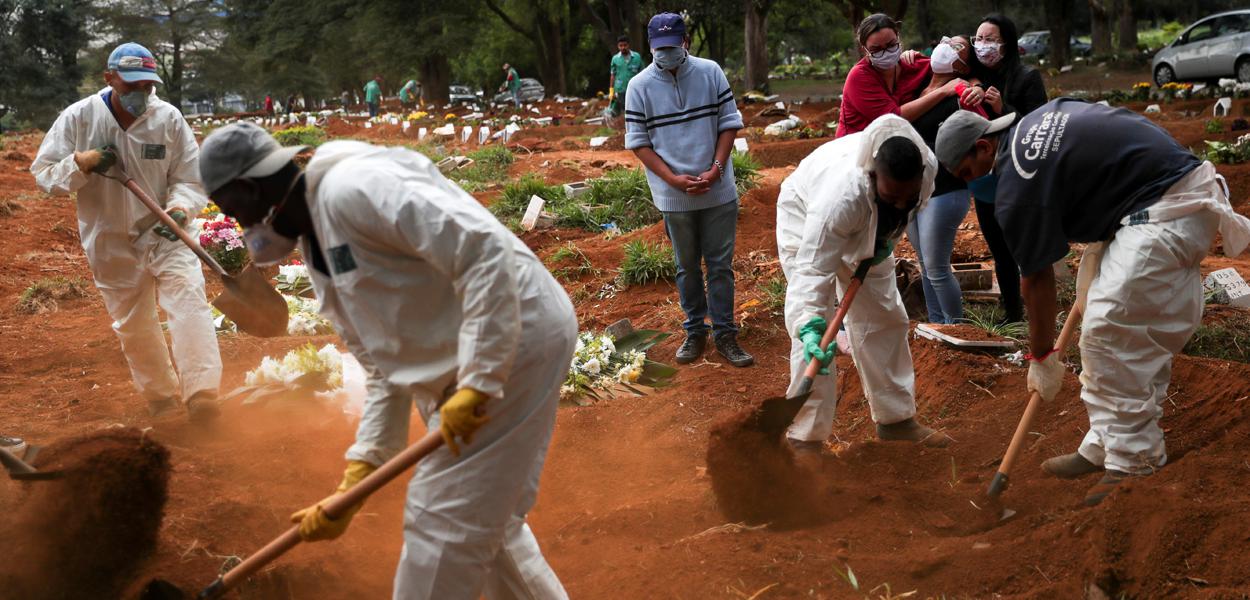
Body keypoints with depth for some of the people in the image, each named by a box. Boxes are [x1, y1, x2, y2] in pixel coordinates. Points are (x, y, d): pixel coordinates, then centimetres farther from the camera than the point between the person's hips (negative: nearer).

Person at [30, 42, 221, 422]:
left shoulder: (168, 118, -11)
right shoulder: (77, 118, -9)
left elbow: (191, 179, -7)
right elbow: (44, 175, -4)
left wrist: (179, 209, -28)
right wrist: (81, 163, -23)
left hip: (164, 233, -2)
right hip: (110, 243, 2)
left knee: (188, 301, -22)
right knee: (132, 327, 12)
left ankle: (201, 395, -25)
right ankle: (161, 399, 29)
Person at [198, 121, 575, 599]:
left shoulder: (350, 188, -17)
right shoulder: (317, 253, 14)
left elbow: (484, 253, -26)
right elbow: (388, 371, 14)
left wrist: (476, 382, -26)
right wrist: (354, 484, 7)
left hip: (514, 341, -10)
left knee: (444, 523, -2)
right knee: (481, 521, 21)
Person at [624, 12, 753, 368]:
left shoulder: (711, 72, -1)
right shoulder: (639, 86, -5)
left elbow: (729, 122, 2)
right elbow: (638, 142, -4)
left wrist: (716, 169, -11)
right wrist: (674, 180, -15)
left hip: (718, 190, 1)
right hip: (674, 196, -1)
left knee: (721, 265, 6)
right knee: (688, 267, 12)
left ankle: (724, 335, 14)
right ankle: (695, 332, 25)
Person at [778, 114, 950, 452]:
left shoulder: (928, 166, -29)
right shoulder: (841, 195, -47)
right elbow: (813, 270, -47)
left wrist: (887, 241, -11)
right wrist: (809, 326, -58)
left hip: (869, 227, 6)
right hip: (806, 217, -6)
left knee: (884, 317, 9)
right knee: (816, 329, -15)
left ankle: (895, 418, 24)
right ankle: (805, 436, -7)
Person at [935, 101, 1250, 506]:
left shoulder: (1018, 189, -14)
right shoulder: (1041, 116, 12)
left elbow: (1037, 280, -7)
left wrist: (1041, 358, 5)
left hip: (1168, 215, -11)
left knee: (1110, 330, -13)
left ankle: (1134, 465, -4)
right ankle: (1104, 449, 19)